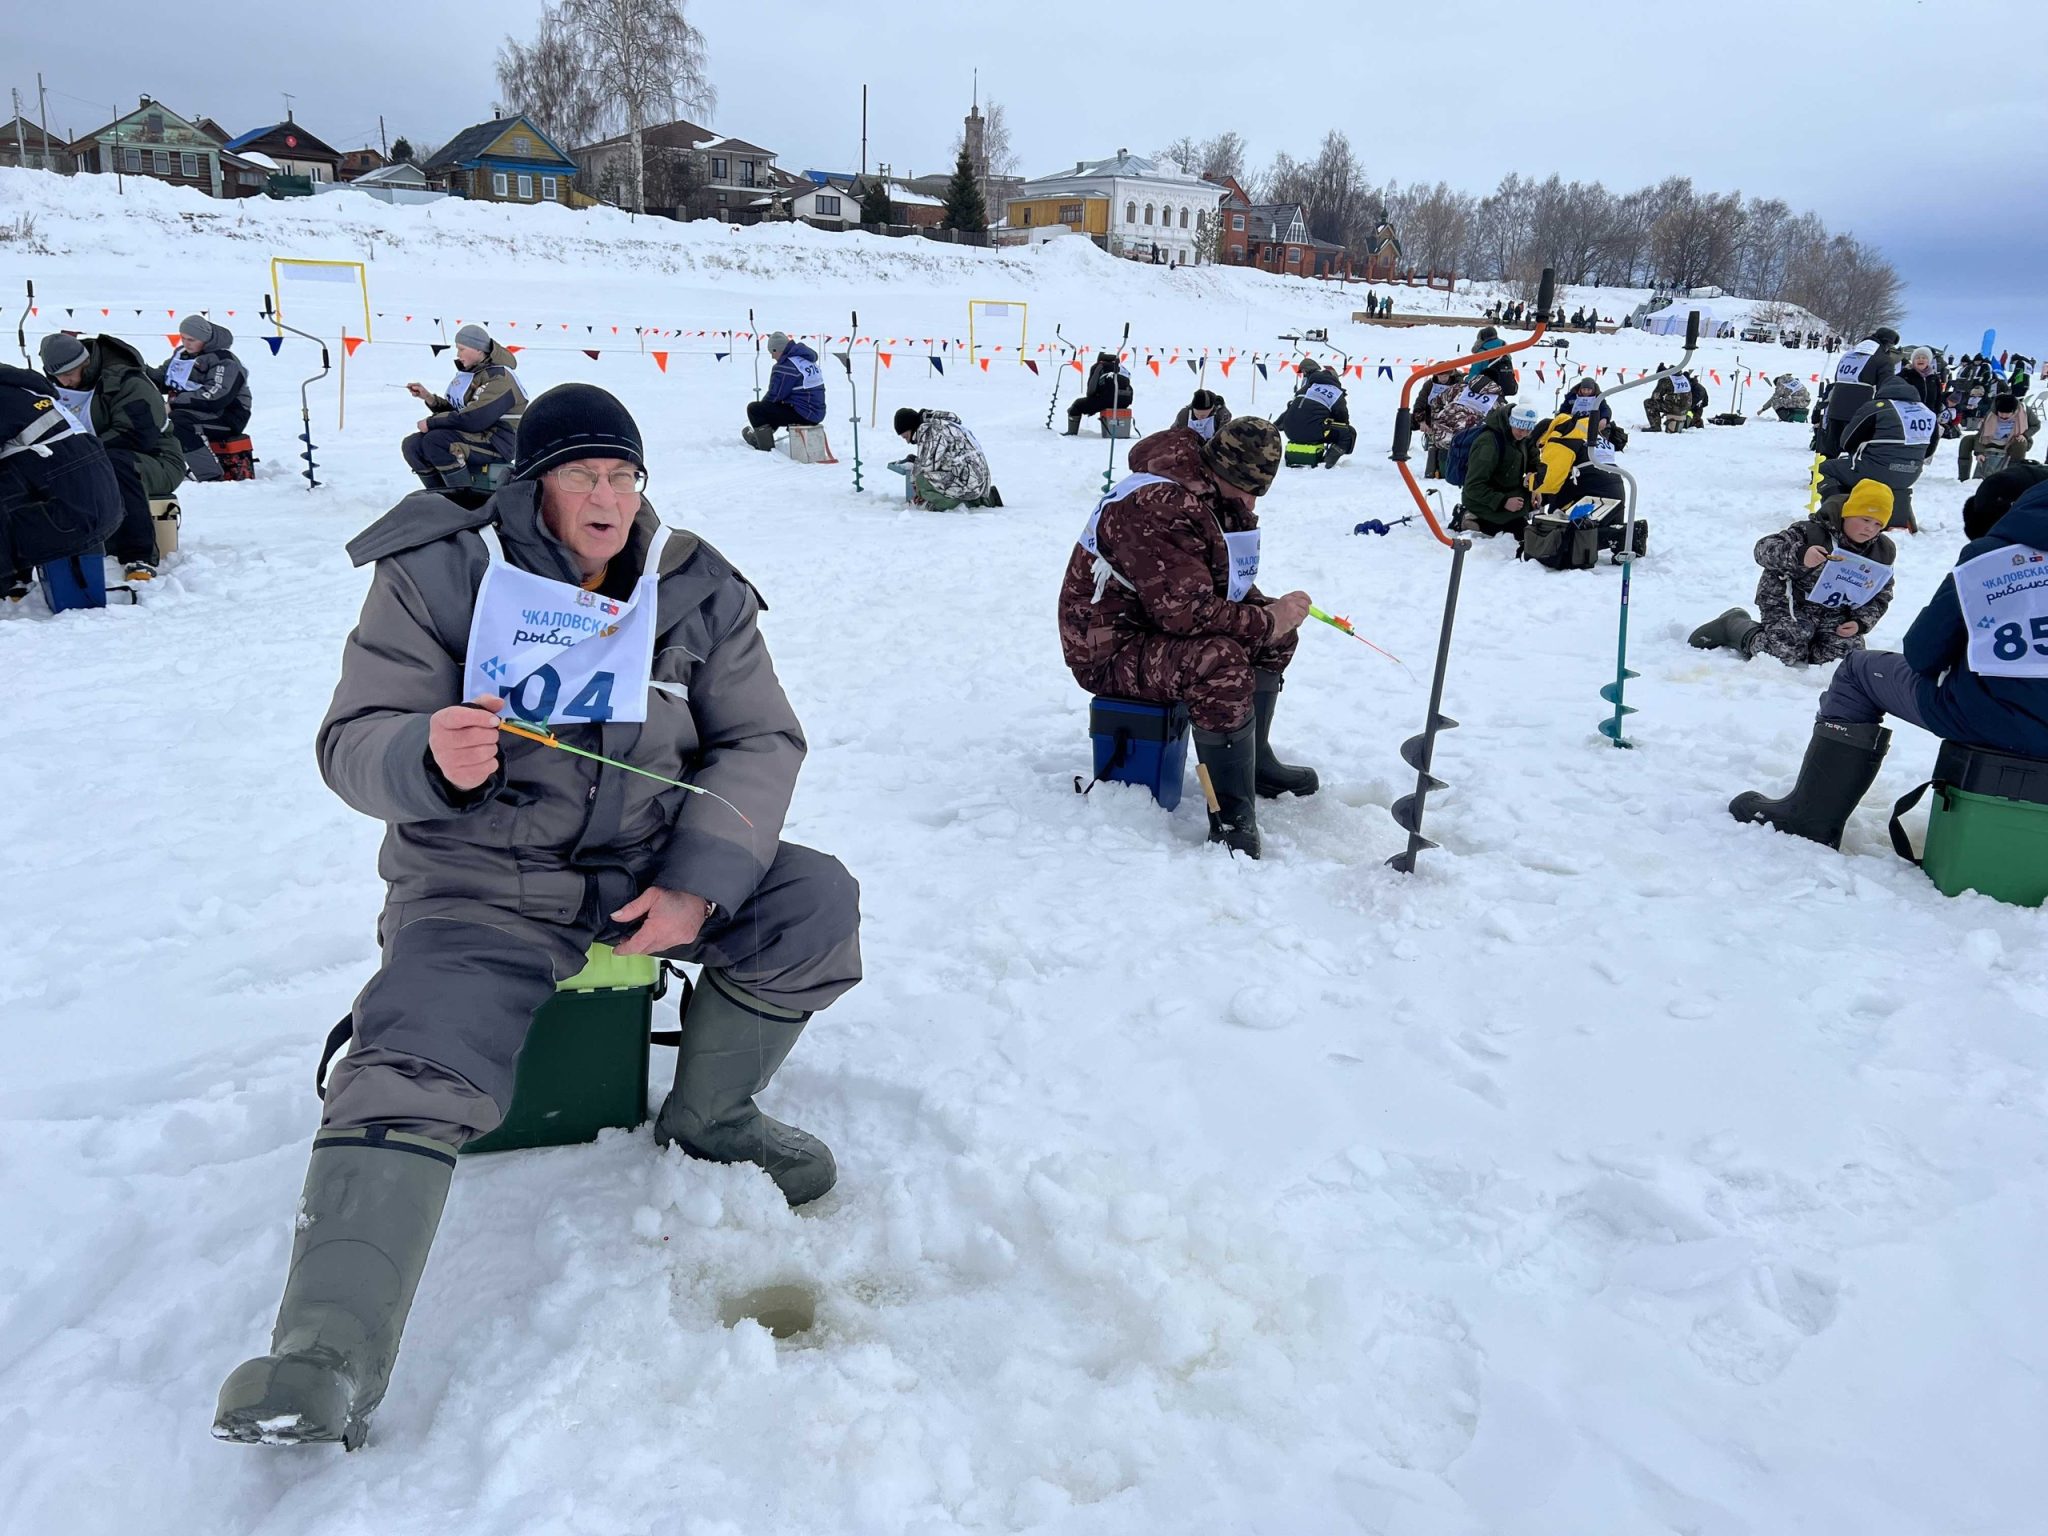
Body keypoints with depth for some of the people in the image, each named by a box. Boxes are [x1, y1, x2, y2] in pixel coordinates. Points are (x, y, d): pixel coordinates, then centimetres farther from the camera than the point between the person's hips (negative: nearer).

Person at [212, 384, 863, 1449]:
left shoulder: (697, 591, 3)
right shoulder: (438, 577, -2)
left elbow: (760, 741, -1)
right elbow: (354, 741, -6)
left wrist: (697, 883, -18)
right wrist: (430, 757, -33)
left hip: (652, 868, 3)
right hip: (482, 886, -2)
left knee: (815, 902, -17)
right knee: (414, 1068, -25)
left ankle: (708, 1114, 5)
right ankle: (327, 1359, -23)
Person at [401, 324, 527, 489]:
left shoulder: (499, 378, -17)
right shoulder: (470, 373, 13)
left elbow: (472, 419, -24)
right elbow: (455, 410, 17)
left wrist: (431, 423, -15)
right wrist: (429, 398, 0)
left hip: (497, 443, -9)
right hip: (476, 436, 9)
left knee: (435, 440, -28)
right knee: (411, 445, -2)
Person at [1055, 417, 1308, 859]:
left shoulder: (1214, 497, 6)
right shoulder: (1156, 507, -28)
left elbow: (1230, 584, 11)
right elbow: (1187, 611, -32)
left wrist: (1268, 612, -9)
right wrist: (1265, 621, -22)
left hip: (1160, 625, 11)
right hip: (1108, 650, -11)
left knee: (1275, 635, 11)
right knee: (1220, 663, -34)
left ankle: (1255, 761, 25)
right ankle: (1232, 820, -26)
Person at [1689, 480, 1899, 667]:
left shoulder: (1883, 552, 3)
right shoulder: (1813, 531, -15)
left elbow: (1881, 596, 12)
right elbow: (1764, 548, -23)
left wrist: (1861, 622, -7)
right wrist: (1799, 555, -42)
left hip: (1836, 616, 6)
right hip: (1792, 604, -5)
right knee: (1784, 653, -25)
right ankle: (1734, 625, 3)